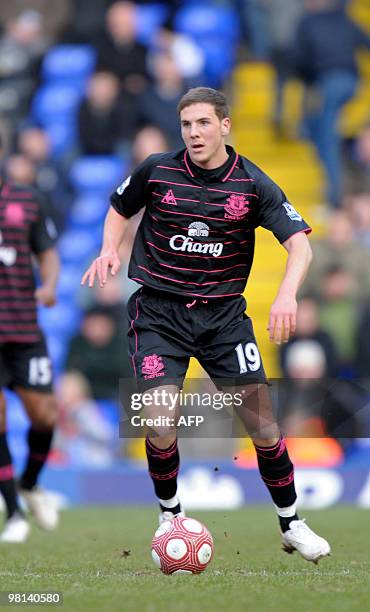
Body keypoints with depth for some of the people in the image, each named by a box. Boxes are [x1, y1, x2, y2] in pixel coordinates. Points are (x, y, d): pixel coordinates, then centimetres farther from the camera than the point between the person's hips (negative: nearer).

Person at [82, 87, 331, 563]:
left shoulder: (253, 184, -6)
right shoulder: (156, 171, -5)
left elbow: (299, 242, -11)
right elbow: (119, 208, 15)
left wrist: (287, 295, -28)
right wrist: (109, 250, -5)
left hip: (223, 313, 1)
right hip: (159, 312, 0)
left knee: (262, 423, -3)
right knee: (160, 426, -14)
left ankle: (290, 524, 16)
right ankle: (169, 515, 12)